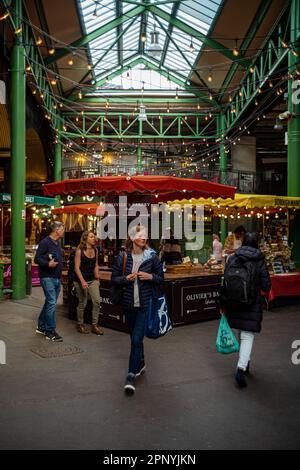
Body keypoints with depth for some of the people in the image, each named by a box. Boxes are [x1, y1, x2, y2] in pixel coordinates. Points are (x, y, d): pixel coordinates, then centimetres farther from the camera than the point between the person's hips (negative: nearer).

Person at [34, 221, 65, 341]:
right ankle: (50, 331, -4)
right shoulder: (45, 242, -11)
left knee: (50, 303, 14)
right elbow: (37, 259, -15)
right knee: (51, 303, -10)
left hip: (57, 278, 9)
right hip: (47, 277, -9)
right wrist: (48, 264, -28)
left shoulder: (57, 243, 16)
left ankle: (41, 327, 26)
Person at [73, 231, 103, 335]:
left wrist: (97, 278, 9)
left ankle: (94, 325, 7)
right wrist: (82, 281, -22)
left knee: (97, 301, -5)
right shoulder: (79, 251, -11)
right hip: (80, 280, -5)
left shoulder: (95, 250, 4)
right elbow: (77, 267, -14)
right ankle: (80, 325, 23)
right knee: (82, 303, 4)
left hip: (92, 280, 5)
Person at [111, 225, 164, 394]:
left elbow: (161, 278, 5)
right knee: (135, 337, 17)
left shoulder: (152, 257, -3)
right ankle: (141, 363, 41)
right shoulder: (122, 257, -2)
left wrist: (150, 276, -15)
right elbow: (114, 278, 3)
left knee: (137, 338, -9)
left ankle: (131, 375, -2)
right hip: (129, 303, 3)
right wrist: (126, 278, -15)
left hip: (145, 304, -2)